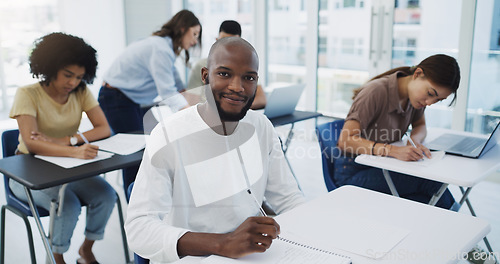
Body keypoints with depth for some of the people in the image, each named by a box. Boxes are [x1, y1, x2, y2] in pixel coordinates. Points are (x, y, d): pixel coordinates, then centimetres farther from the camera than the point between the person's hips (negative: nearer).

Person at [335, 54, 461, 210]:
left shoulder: (415, 93, -1)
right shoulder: (377, 92, -23)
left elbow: (420, 125, 17)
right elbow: (345, 140, -26)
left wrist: (415, 140, -9)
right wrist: (393, 150, -37)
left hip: (382, 167, 7)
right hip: (353, 173, -7)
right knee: (433, 183, -20)